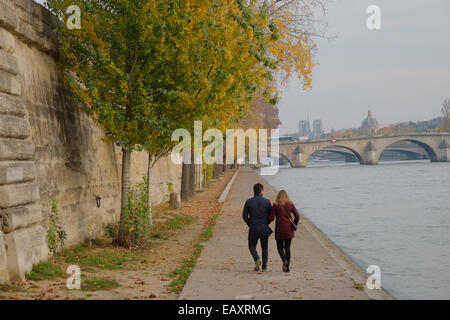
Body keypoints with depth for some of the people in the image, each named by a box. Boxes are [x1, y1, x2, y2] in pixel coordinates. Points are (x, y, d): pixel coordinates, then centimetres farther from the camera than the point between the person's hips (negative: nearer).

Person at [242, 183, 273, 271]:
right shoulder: (266, 201, -5)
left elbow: (244, 216, -3)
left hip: (253, 228, 0)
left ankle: (257, 259, -10)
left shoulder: (249, 202, -4)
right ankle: (264, 266, 10)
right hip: (264, 228, 0)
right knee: (265, 247, 14)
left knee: (252, 246, 15)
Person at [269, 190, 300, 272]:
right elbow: (297, 216, -2)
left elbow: (271, 218, -6)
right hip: (289, 229, 2)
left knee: (280, 247, 11)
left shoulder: (276, 205, -3)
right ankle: (287, 267, 4)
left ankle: (284, 260, -17)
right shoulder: (290, 205, 3)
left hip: (280, 229, -2)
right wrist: (294, 225, 12)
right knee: (287, 247, 9)